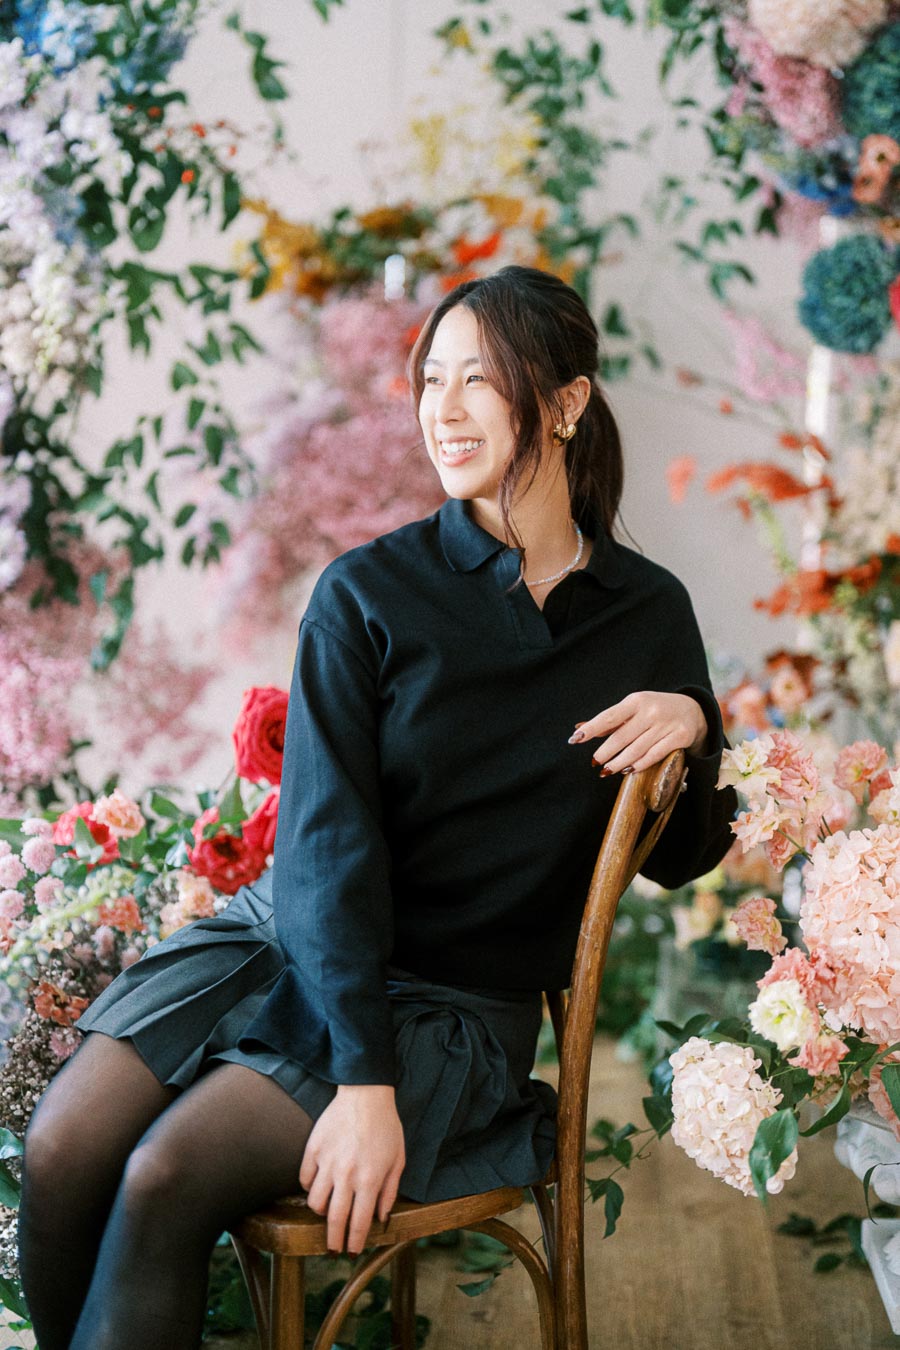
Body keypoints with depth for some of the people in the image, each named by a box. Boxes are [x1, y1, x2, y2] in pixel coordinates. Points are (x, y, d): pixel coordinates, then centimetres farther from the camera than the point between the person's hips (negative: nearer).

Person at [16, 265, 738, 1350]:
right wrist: (362, 1076, -23)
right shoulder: (368, 592, -4)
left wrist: (693, 726, -9)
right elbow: (328, 833, -13)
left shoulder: (649, 612, 3)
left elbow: (680, 862, 13)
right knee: (64, 1144, -20)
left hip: (455, 1003, -1)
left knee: (167, 1176, -22)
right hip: (288, 935, 1)